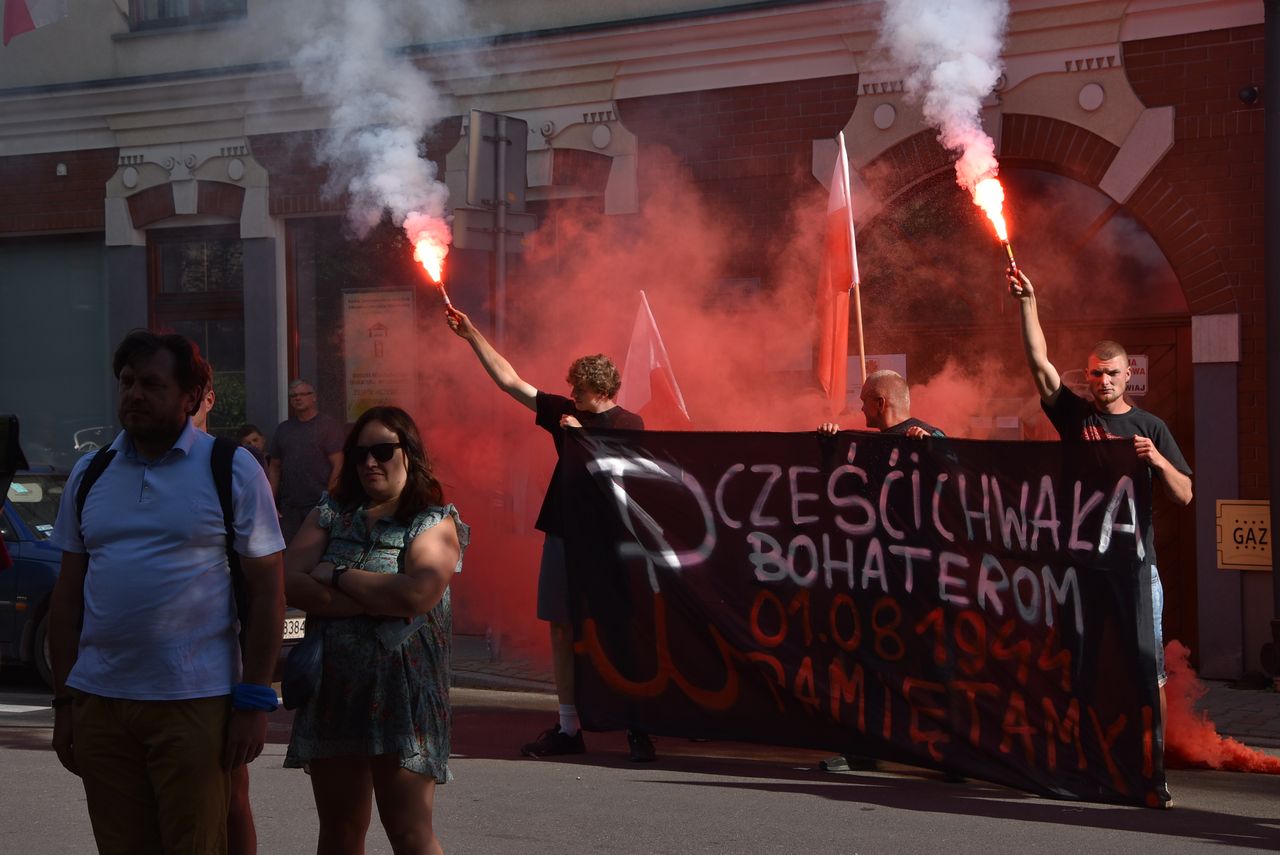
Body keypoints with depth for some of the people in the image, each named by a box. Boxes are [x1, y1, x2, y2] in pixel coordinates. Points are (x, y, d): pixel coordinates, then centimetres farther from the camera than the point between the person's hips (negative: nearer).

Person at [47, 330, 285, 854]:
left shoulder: (233, 471, 0)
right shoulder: (89, 475, 11)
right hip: (98, 702, 4)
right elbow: (68, 597, 13)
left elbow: (267, 590, -2)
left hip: (194, 705, -4)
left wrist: (255, 702, -8)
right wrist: (64, 701, 8)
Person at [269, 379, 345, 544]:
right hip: (289, 507, 5)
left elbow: (338, 466, -6)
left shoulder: (328, 425, 0)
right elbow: (274, 467, 17)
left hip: (319, 505, -4)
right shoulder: (283, 429, 16)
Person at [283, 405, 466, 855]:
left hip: (402, 693, -4)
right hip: (332, 686, 4)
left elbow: (416, 594, -19)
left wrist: (338, 574, -8)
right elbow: (291, 583, -5)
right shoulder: (329, 515, 11)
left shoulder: (435, 523, -1)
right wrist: (379, 602, -13)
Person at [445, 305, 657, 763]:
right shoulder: (565, 413, 11)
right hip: (562, 534, 6)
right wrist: (472, 336, 11)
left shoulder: (629, 425, -4)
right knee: (561, 630, 6)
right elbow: (510, 381, 13)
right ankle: (568, 728, 12)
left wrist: (581, 437, -15)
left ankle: (637, 729, 1)